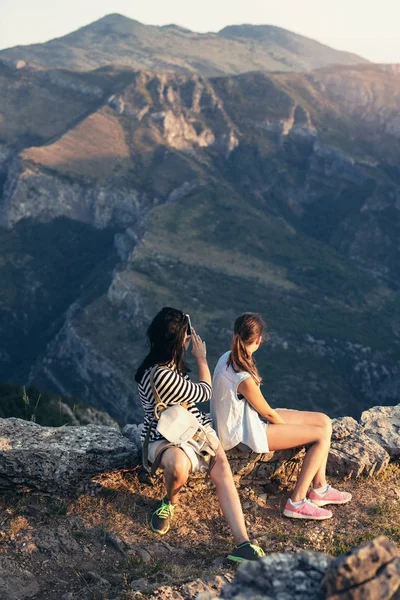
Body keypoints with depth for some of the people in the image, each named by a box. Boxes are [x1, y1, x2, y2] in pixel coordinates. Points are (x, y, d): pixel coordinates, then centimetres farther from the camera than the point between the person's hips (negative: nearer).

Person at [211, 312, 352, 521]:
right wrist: (289, 429, 4)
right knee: (321, 435, -9)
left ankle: (319, 488, 17)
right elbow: (268, 413, -16)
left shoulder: (227, 358, -5)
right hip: (246, 433, -9)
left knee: (323, 421, 6)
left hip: (243, 418, 9)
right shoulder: (244, 378, -32)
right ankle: (297, 502, -2)